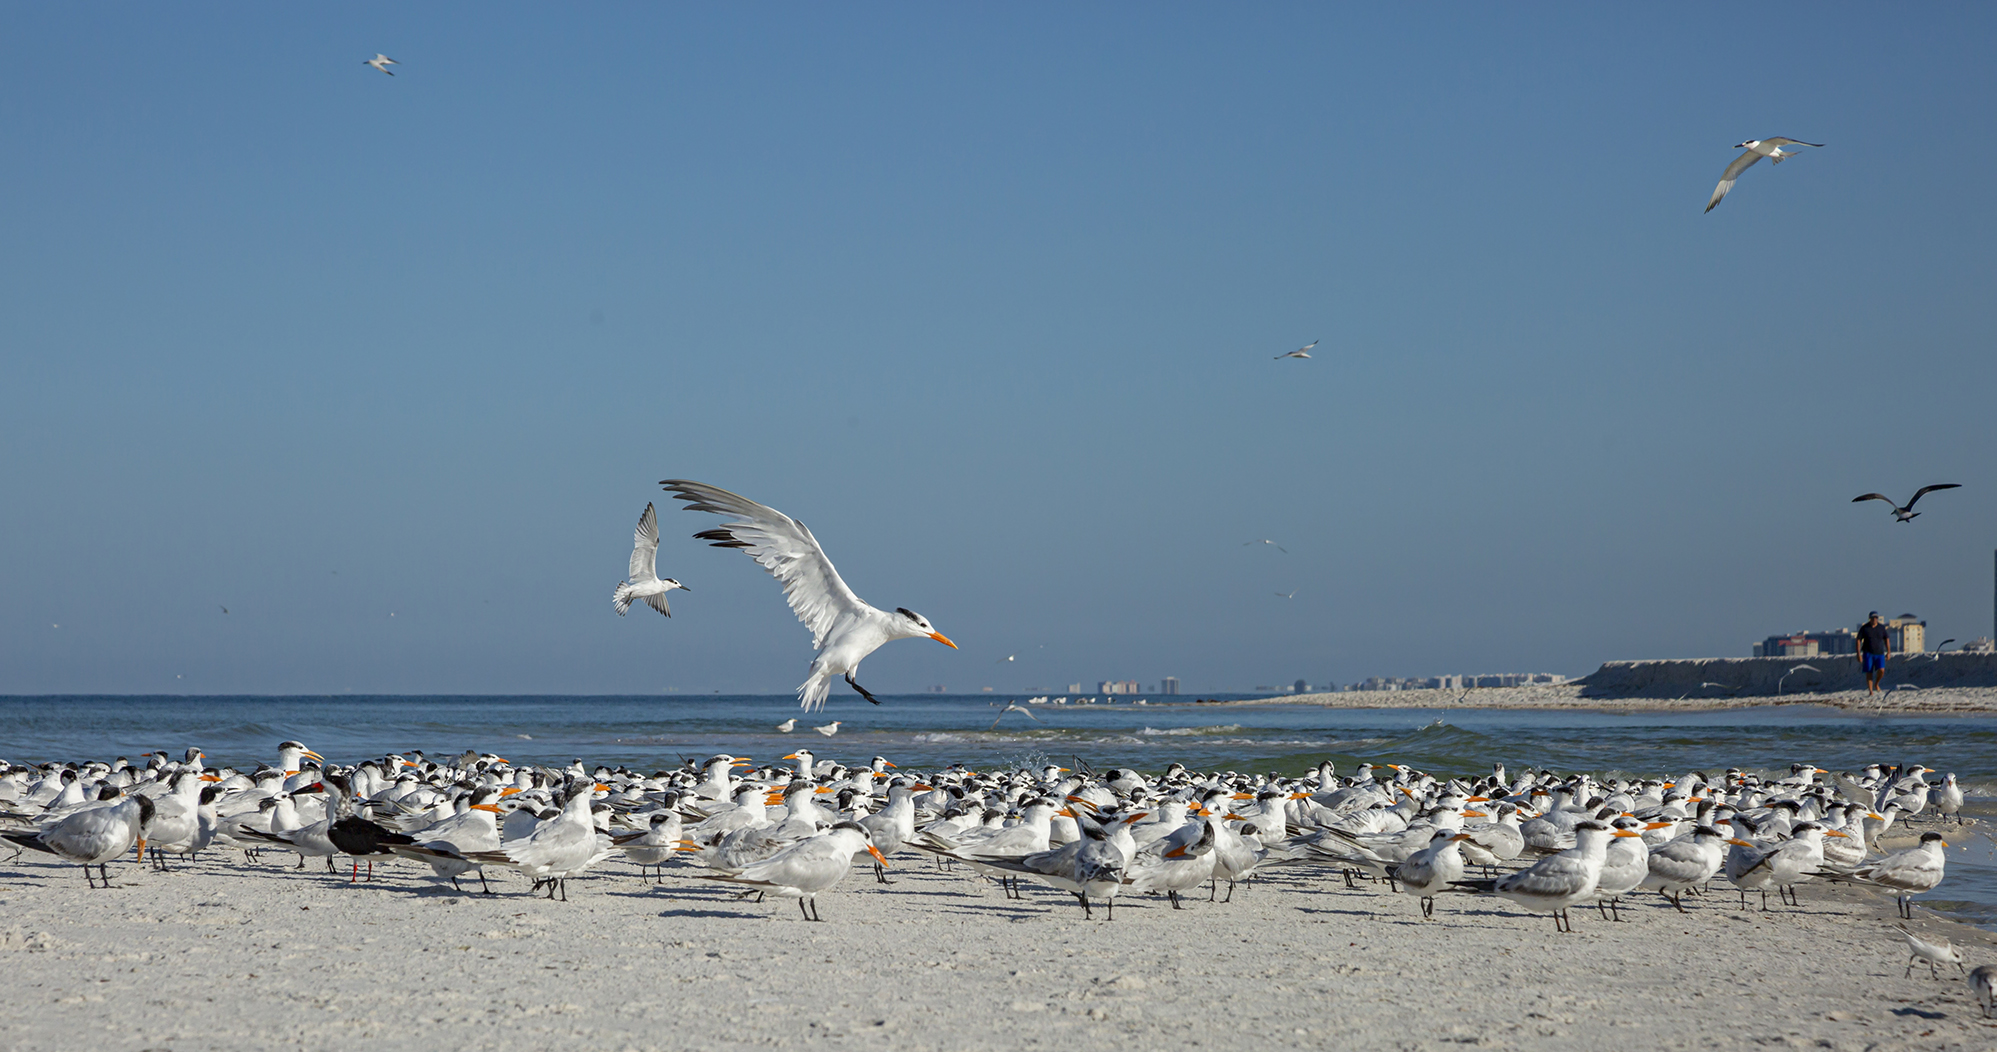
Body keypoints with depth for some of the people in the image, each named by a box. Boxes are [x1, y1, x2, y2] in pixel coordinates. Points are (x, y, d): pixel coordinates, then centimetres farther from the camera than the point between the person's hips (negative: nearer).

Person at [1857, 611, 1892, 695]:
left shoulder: (1881, 627, 3)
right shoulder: (1864, 628, -4)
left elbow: (1887, 639, 11)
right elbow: (1858, 640, -3)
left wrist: (1889, 652, 5)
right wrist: (1858, 654, -8)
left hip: (1879, 653, 1)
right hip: (1868, 653, -1)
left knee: (1881, 670, -15)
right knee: (1869, 673, -5)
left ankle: (1876, 683, 13)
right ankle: (1870, 691, 2)